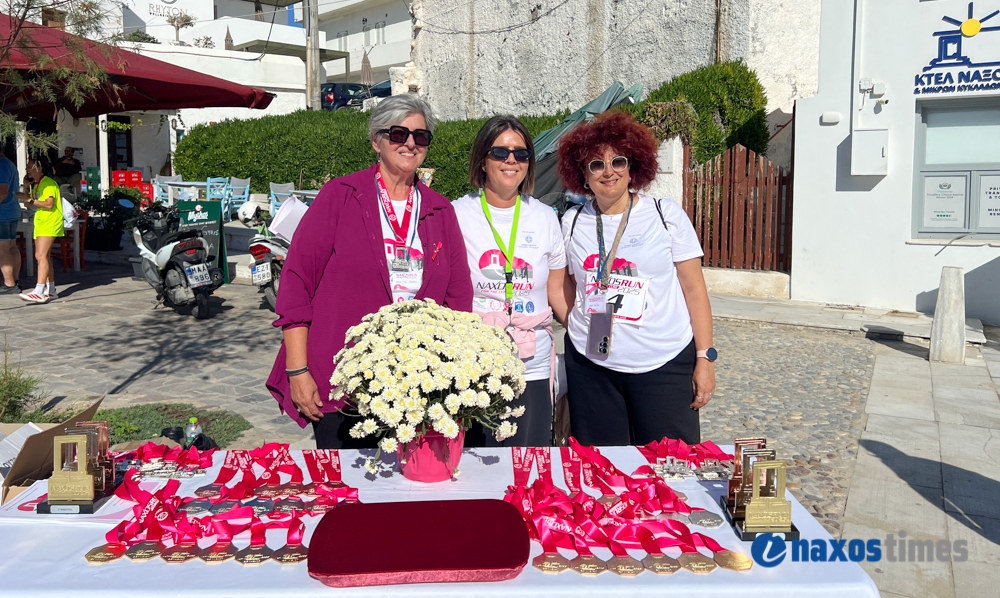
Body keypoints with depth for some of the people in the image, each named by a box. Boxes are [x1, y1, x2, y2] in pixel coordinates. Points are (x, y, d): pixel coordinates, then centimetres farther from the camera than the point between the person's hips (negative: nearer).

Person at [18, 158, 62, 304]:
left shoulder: (49, 183, -10)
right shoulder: (36, 184, 20)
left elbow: (49, 204, -20)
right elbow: (30, 205, 20)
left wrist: (30, 200, -14)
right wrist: (27, 187, 11)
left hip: (50, 223, -10)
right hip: (40, 223, 10)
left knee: (41, 255, -18)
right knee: (43, 256, 10)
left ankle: (39, 292, -25)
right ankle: (50, 290, 17)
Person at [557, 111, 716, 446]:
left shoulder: (666, 214, -1)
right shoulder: (573, 221, 7)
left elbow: (694, 288, 0)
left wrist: (705, 357, -5)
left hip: (664, 365, -2)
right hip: (590, 365, 2)